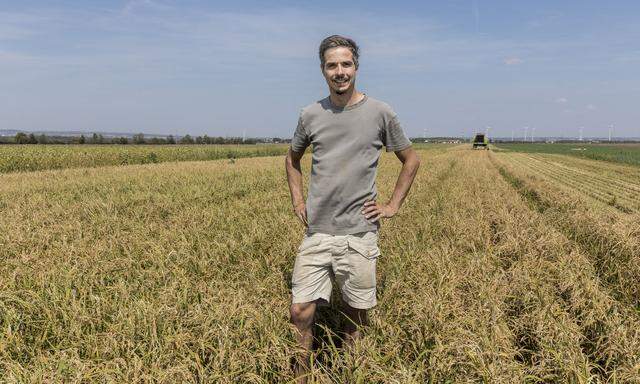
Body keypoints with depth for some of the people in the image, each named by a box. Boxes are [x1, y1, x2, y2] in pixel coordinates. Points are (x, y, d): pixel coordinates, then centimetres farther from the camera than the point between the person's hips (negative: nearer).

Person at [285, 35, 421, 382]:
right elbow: (292, 159, 23)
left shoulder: (380, 113, -1)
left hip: (359, 234, -1)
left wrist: (393, 206, 4)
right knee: (300, 313, 0)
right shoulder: (310, 115, 5)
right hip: (316, 233, 2)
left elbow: (411, 161, 11)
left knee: (355, 316, 10)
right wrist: (297, 200, 11)